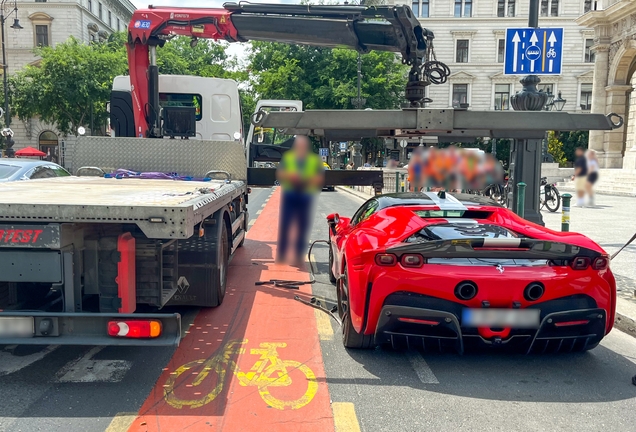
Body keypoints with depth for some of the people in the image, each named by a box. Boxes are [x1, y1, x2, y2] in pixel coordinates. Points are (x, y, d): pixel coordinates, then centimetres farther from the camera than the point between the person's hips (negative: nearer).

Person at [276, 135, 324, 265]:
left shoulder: (315, 160, 7)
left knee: (303, 226, 1)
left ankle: (298, 256, 8)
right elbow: (279, 173, 6)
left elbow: (320, 178, 3)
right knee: (284, 224, -4)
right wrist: (289, 175, -13)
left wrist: (309, 179, -15)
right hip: (289, 195, 0)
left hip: (306, 196, 0)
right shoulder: (287, 157, 10)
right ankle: (280, 254, 6)